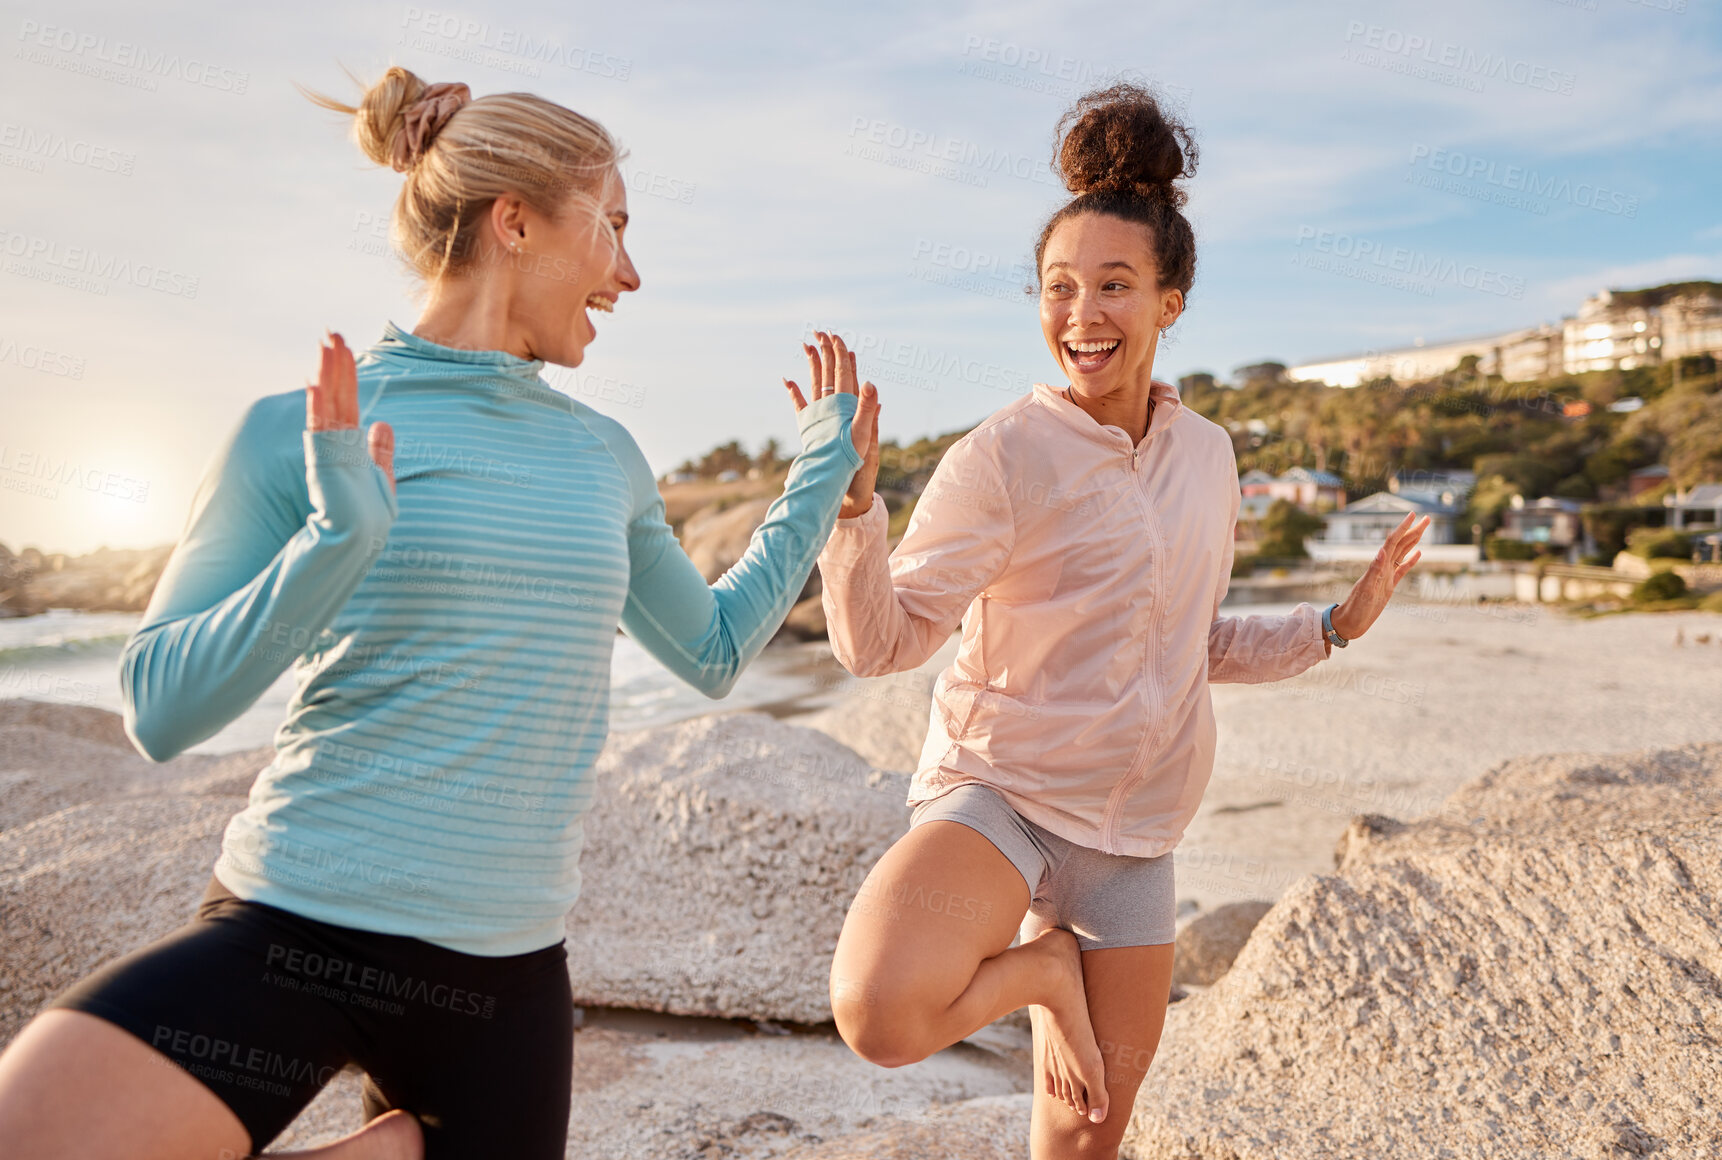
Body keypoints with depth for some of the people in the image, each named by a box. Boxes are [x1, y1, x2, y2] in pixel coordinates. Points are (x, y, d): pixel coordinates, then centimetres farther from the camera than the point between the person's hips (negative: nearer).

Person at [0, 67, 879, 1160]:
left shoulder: (605, 457, 7)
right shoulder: (300, 432, -6)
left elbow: (714, 650, 19)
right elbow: (160, 710, -9)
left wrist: (824, 476, 18)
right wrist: (335, 539, -24)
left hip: (507, 969, 4)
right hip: (288, 922, -3)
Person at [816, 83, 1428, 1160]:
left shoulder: (1208, 455, 4)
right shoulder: (1003, 457, -14)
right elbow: (877, 642, -18)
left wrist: (1340, 623, 10)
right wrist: (849, 496, -32)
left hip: (1131, 828, 5)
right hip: (997, 792, -5)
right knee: (882, 1013, -33)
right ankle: (1039, 969, -3)